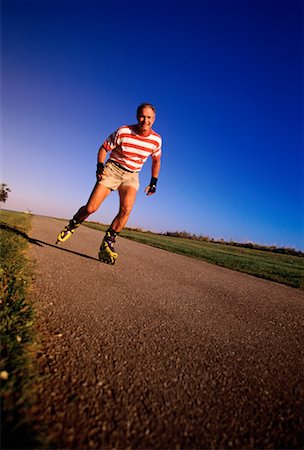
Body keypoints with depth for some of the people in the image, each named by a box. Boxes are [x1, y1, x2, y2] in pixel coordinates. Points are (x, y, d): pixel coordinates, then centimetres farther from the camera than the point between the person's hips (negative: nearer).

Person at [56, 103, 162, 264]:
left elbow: (156, 160, 15)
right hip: (112, 169, -2)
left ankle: (107, 244, -13)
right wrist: (100, 166, -14)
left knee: (126, 209, -26)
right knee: (90, 208, -11)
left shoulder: (156, 140, -3)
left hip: (132, 175, 2)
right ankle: (71, 226, 21)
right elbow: (104, 148, 0)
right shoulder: (122, 132, -12)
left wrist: (154, 182, 9)